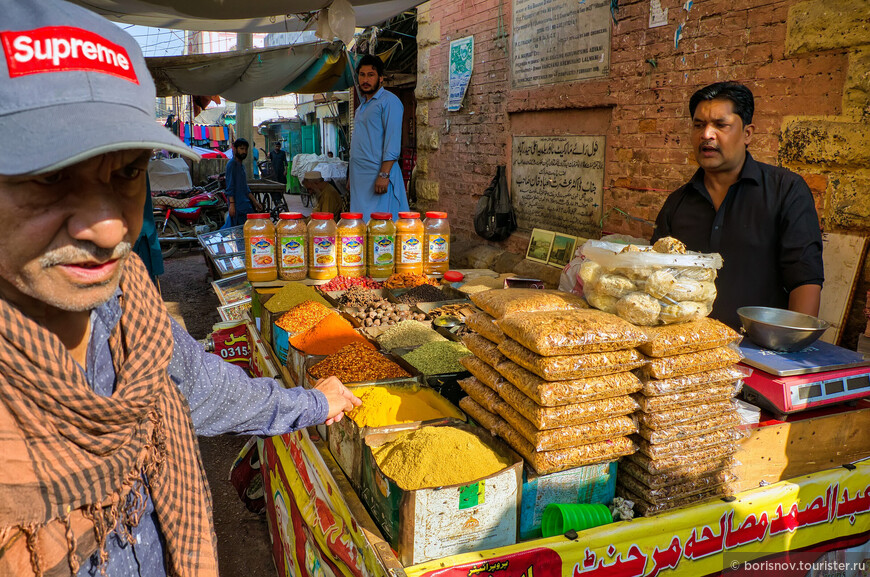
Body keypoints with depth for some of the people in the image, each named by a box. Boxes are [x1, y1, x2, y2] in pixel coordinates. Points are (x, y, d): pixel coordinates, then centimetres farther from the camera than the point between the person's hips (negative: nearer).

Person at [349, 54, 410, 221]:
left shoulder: (389, 101, -5)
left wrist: (384, 174, -22)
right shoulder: (362, 105, 23)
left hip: (377, 175, -8)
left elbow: (393, 142, -14)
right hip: (359, 176, 8)